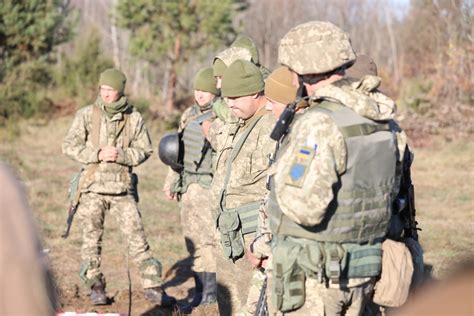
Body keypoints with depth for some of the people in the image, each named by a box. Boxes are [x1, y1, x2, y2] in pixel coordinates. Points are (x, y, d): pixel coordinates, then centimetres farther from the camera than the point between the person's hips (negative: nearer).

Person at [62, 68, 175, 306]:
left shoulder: (134, 118, 1)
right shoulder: (87, 115, -1)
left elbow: (144, 150, 5)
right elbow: (69, 146, -3)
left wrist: (121, 155, -13)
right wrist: (97, 154, -15)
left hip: (123, 187, 0)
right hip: (93, 186, 0)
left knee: (137, 237, -2)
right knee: (92, 239, 6)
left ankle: (152, 286, 4)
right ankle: (96, 287, 19)